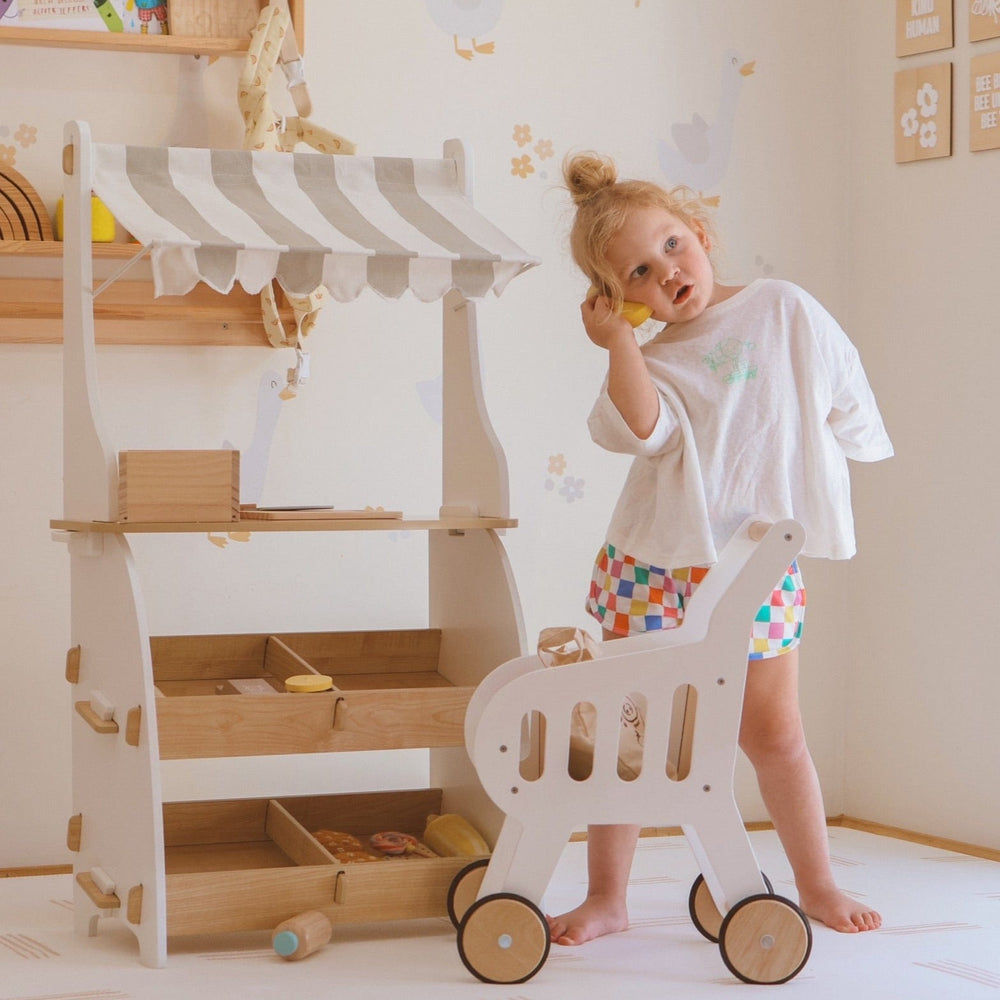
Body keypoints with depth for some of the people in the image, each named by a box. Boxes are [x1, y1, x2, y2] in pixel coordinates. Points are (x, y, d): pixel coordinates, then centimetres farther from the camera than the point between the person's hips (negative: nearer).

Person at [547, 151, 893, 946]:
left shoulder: (783, 309, 0)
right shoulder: (648, 361, 2)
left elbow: (846, 406, 5)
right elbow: (646, 429, -19)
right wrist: (618, 341, -14)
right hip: (655, 562, 1)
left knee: (773, 731, 8)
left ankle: (818, 885, 25)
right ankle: (607, 897, 14)